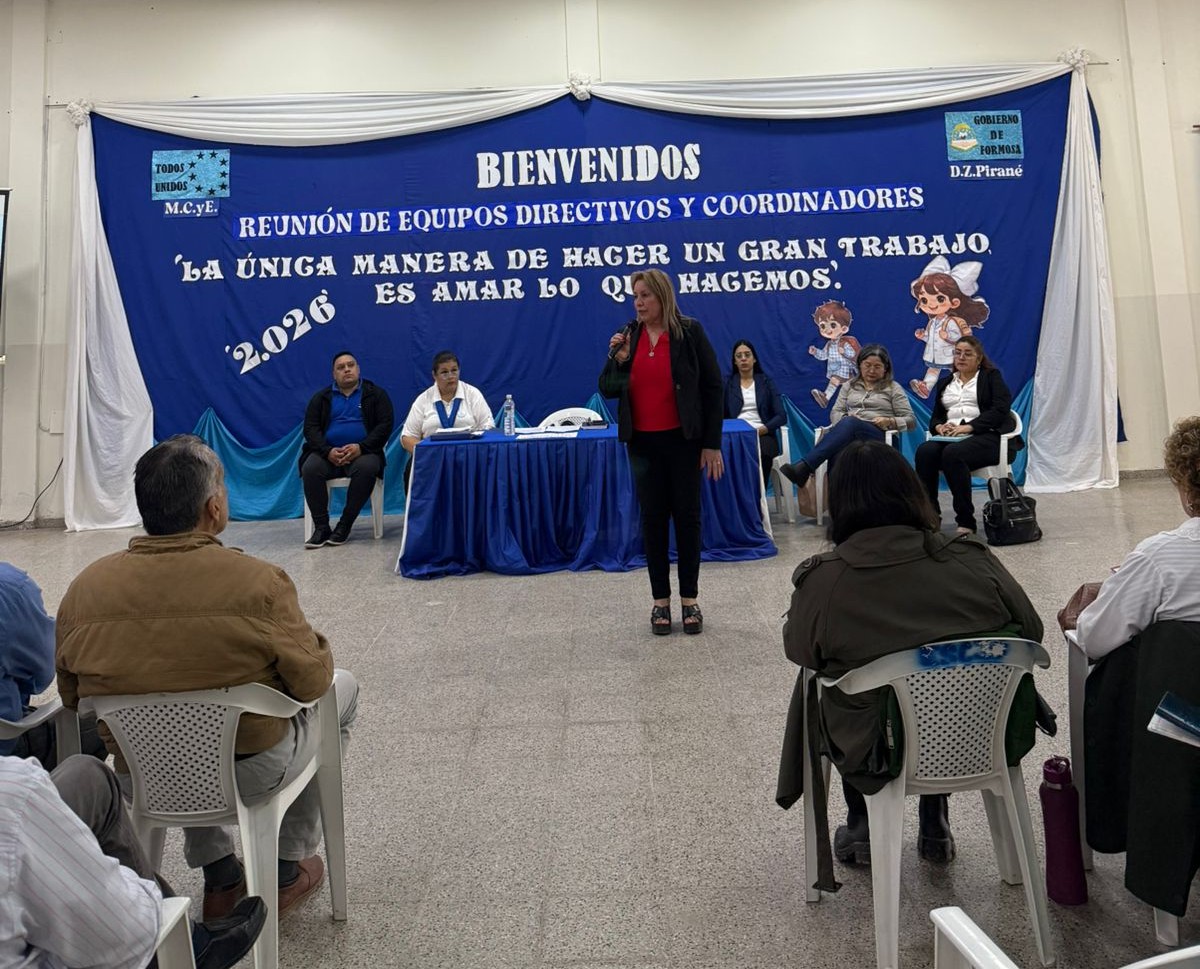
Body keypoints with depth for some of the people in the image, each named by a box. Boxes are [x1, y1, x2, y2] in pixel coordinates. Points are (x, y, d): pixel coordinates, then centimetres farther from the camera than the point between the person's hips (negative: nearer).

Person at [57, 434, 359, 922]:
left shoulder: (84, 589, -12)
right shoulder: (259, 582, -25)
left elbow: (71, 696, 2)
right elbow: (312, 683, -15)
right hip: (250, 773, -4)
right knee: (342, 687, 21)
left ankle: (219, 878, 40)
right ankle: (290, 869, 30)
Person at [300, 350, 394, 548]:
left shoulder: (375, 394, 9)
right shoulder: (321, 397, 15)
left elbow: (385, 425, -1)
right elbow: (310, 428, 6)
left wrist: (361, 447, -16)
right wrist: (328, 451, -14)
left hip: (362, 452, -2)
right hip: (328, 454, 2)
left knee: (367, 468, -36)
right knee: (310, 469, -29)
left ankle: (345, 525, -25)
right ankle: (321, 526, -21)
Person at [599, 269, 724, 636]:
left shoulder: (689, 332, -5)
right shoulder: (627, 336, 5)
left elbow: (712, 387, -4)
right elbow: (607, 390, 7)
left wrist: (712, 444, -7)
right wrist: (617, 359, -12)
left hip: (683, 440, -3)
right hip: (643, 443, 3)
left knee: (687, 516, 5)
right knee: (653, 518, 7)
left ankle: (690, 599, 17)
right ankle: (660, 600, 18)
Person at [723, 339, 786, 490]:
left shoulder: (767, 382, 16)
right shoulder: (727, 383, 17)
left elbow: (781, 416, 6)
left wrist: (761, 429, -13)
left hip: (762, 435, 0)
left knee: (759, 454, -36)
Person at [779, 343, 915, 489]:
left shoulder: (893, 388, 14)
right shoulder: (850, 386, 24)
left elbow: (911, 420, 9)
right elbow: (835, 412, 15)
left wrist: (889, 421, -12)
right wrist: (845, 418, -9)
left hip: (878, 436, -3)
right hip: (849, 434, 3)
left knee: (850, 423, -38)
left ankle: (803, 467, -54)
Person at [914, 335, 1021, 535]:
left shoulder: (991, 376, 11)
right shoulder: (945, 383, 26)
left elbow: (1000, 410, -4)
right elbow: (935, 416, 21)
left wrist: (969, 427, -17)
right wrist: (940, 426, -5)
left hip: (987, 436, -4)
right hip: (951, 436, 4)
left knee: (953, 453, -37)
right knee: (925, 451, -30)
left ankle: (966, 522, -31)